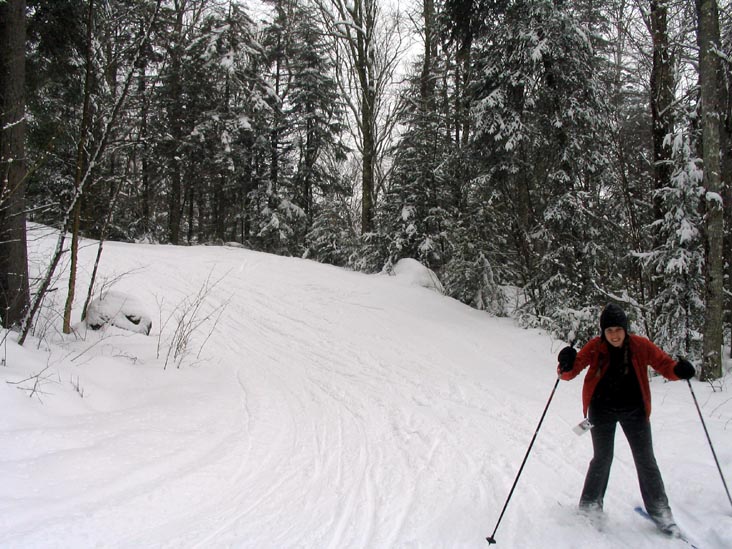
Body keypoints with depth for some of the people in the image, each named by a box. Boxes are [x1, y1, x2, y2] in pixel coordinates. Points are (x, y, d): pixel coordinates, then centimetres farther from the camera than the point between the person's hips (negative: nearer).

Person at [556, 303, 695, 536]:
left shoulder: (640, 346, -13)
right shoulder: (595, 347, -16)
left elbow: (664, 364, -6)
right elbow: (571, 372, -19)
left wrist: (679, 369, -29)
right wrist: (567, 366, -43)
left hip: (634, 410, 2)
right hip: (602, 410, -1)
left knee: (646, 460, 6)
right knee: (602, 458, 0)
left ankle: (660, 512, 20)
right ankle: (589, 508, 17)